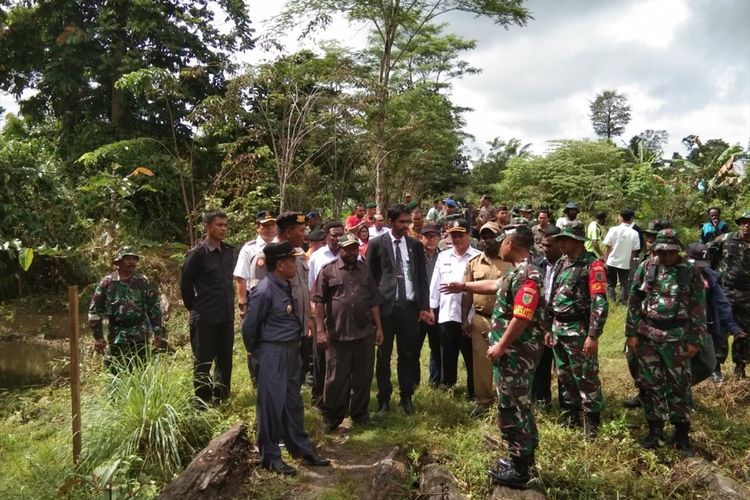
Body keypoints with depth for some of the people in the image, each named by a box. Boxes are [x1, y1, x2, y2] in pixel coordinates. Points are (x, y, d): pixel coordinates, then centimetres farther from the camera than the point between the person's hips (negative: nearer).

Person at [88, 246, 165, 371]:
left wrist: (158, 333, 3)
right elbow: (95, 310, 1)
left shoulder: (143, 282, 2)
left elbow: (154, 308, 5)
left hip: (140, 336, 1)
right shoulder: (107, 282, -3)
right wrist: (98, 337, -2)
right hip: (116, 336, -1)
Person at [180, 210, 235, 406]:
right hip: (205, 319, -6)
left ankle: (221, 401, 28)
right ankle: (202, 405, 19)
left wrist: (229, 306, 14)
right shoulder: (197, 253, -12)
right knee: (203, 364, 6)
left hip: (226, 316, 6)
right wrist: (194, 308, 2)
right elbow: (185, 284, -5)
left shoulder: (228, 251, 6)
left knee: (225, 361, 14)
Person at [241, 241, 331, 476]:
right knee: (272, 404, 3)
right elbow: (249, 327, -14)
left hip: (291, 351, 8)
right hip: (272, 354, -8)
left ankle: (301, 448, 30)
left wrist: (294, 346, 14)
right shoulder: (264, 291, -20)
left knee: (293, 402, 17)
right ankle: (270, 456, 16)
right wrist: (256, 354, -1)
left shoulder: (287, 286, 6)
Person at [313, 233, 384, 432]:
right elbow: (319, 302, -3)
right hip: (338, 334, -3)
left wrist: (378, 328, 10)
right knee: (337, 379, 3)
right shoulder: (328, 270, 0)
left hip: (364, 334, 4)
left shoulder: (365, 270, 12)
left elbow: (374, 301, 14)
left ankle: (360, 415, 26)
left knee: (363, 378, 11)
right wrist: (321, 330, -8)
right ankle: (331, 419, 18)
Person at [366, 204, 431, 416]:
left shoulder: (416, 245, 9)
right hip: (386, 306, -2)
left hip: (410, 306, 2)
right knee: (383, 355, 6)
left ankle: (406, 397, 22)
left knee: (409, 354, 8)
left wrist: (424, 306, 4)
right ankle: (384, 398, 19)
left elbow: (422, 277, 10)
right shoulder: (377, 244, 0)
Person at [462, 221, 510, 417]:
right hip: (479, 319, 3)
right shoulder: (473, 263, 8)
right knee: (480, 362, 8)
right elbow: (467, 293, 9)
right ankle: (483, 400, 20)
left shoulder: (509, 262, -3)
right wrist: (464, 319, 3)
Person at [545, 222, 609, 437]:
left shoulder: (592, 265, -12)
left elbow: (600, 303, -18)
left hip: (578, 330, -7)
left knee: (585, 376, 1)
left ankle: (592, 418, 15)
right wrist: (548, 328, 16)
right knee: (564, 375, 17)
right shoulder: (561, 263, 12)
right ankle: (571, 412, 32)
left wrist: (593, 335, -23)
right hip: (558, 328, 8)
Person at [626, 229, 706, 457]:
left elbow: (698, 309, -1)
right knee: (650, 385, 9)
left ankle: (682, 435, 21)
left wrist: (695, 341, -4)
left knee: (679, 387, 7)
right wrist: (632, 333, 1)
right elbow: (634, 302, 3)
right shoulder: (646, 267, 0)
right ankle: (655, 432, 23)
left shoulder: (691, 272, -4)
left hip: (677, 338, -2)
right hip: (647, 336, 2)